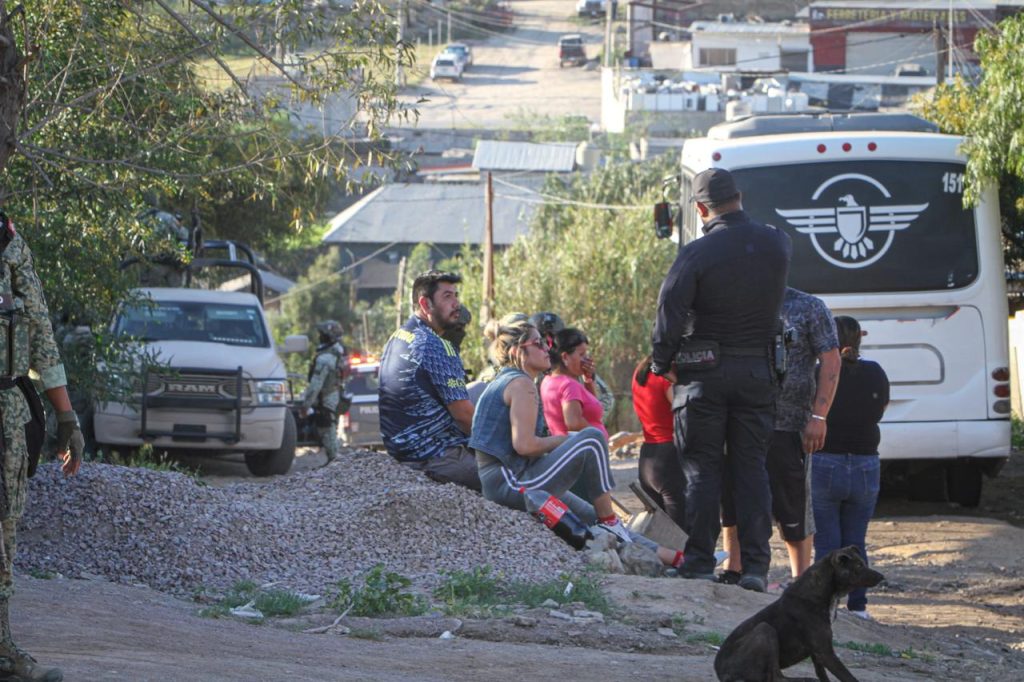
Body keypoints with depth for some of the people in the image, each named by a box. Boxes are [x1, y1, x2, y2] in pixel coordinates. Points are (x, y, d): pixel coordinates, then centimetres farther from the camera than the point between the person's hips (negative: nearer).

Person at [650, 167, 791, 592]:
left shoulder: (696, 255, -13)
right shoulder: (777, 245, 0)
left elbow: (670, 314, -14)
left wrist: (660, 365, 1)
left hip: (703, 372, -3)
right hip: (757, 373, 3)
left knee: (702, 469, 4)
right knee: (752, 469, 6)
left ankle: (700, 563, 1)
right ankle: (755, 567, 2)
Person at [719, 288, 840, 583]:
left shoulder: (809, 307, 2)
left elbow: (830, 362, -2)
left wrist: (818, 417, -11)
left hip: (788, 424, -4)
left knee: (792, 510, 2)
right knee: (731, 501, 3)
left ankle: (801, 579, 10)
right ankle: (733, 569, 14)